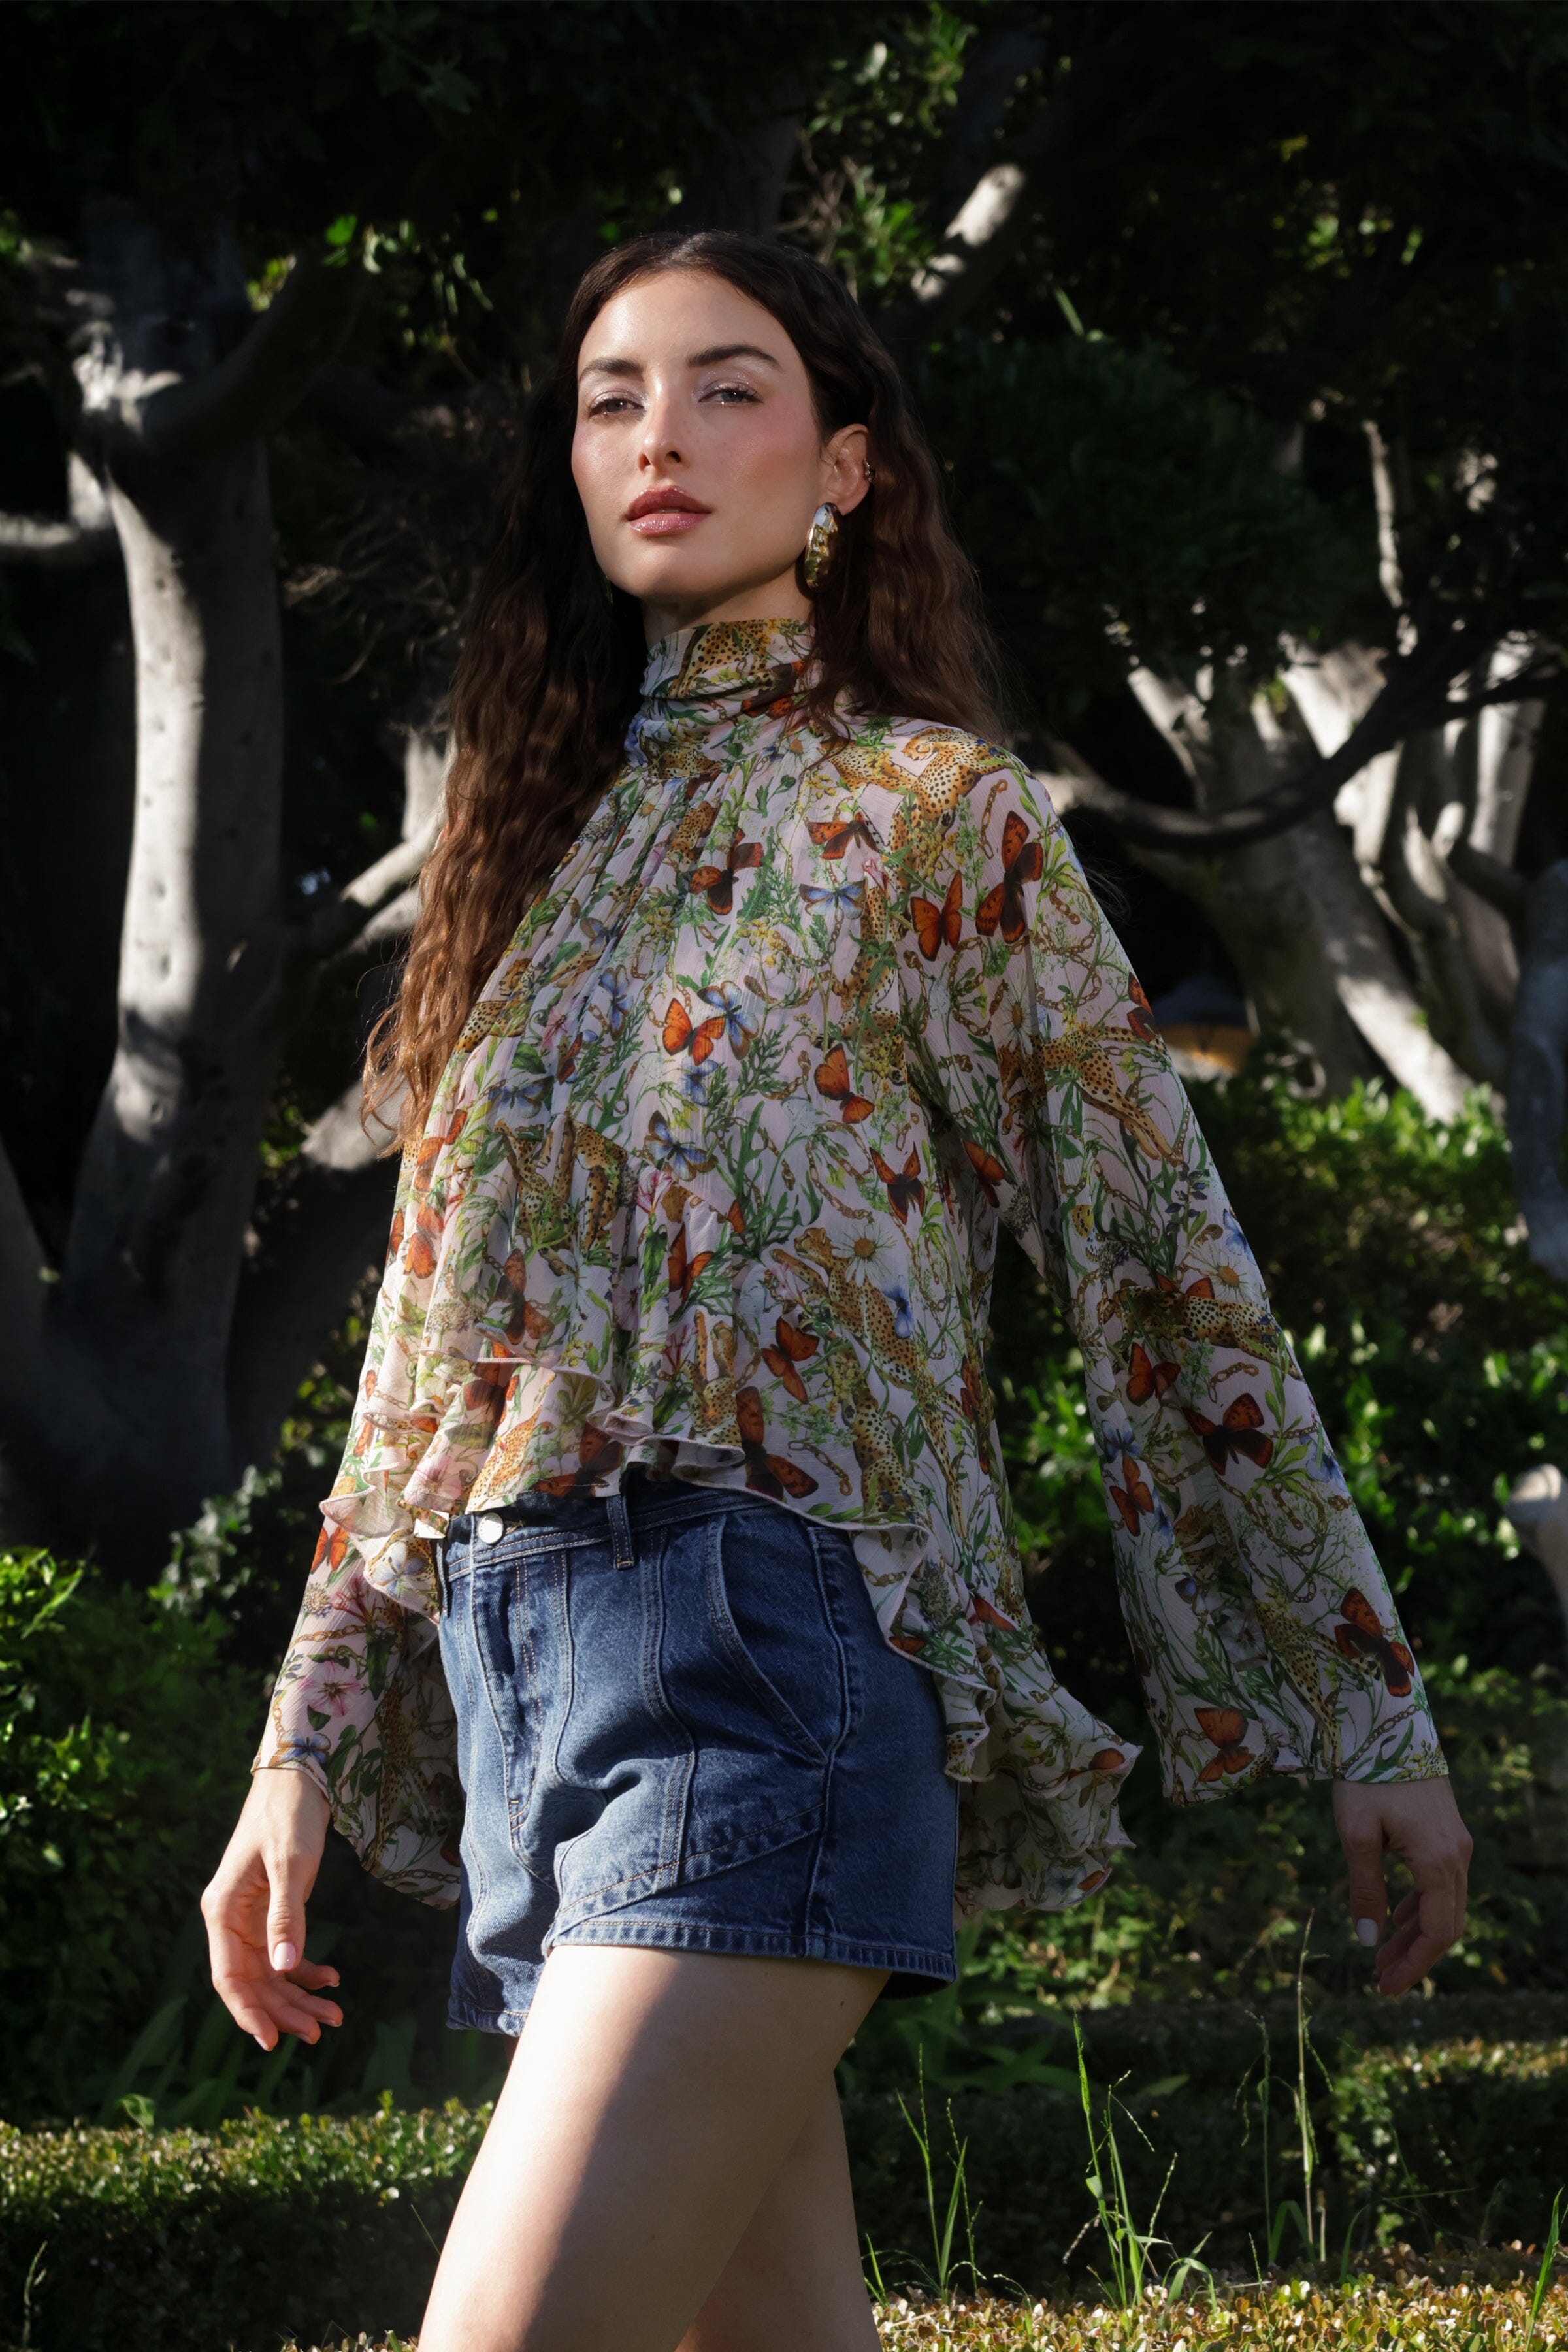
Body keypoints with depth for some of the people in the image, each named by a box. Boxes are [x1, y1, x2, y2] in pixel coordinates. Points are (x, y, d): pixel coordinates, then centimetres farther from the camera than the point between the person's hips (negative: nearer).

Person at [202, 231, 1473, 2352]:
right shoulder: (542, 835, 21)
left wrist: (1368, 1713, -2)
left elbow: (1165, 1262, 2)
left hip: (771, 1624, -6)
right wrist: (307, 1752, 16)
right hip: (518, 1664, 6)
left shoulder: (933, 811, 5)